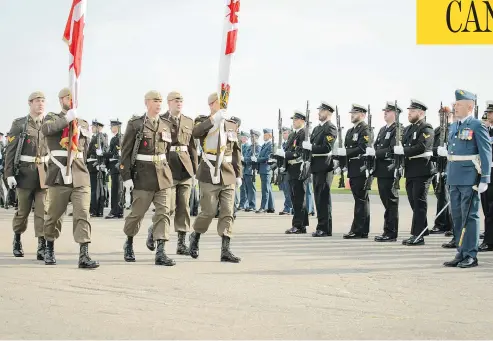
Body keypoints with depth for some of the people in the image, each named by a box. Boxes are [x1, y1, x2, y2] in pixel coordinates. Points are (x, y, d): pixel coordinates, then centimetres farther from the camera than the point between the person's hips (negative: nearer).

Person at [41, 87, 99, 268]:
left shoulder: (83, 123, 18)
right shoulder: (52, 118, 7)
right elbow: (45, 129, -17)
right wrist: (66, 119, -19)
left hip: (80, 178, 2)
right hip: (58, 176, -2)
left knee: (83, 214, -11)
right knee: (52, 214, 8)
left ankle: (84, 255, -16)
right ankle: (49, 249, 30)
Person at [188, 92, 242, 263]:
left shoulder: (232, 124, 12)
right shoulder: (203, 121, 0)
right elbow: (196, 132, -25)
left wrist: (238, 174, 14)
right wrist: (214, 118, -34)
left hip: (228, 175, 4)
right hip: (210, 174, -4)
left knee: (228, 212, -1)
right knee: (208, 211, -1)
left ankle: (225, 250, 0)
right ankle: (195, 236, 26)